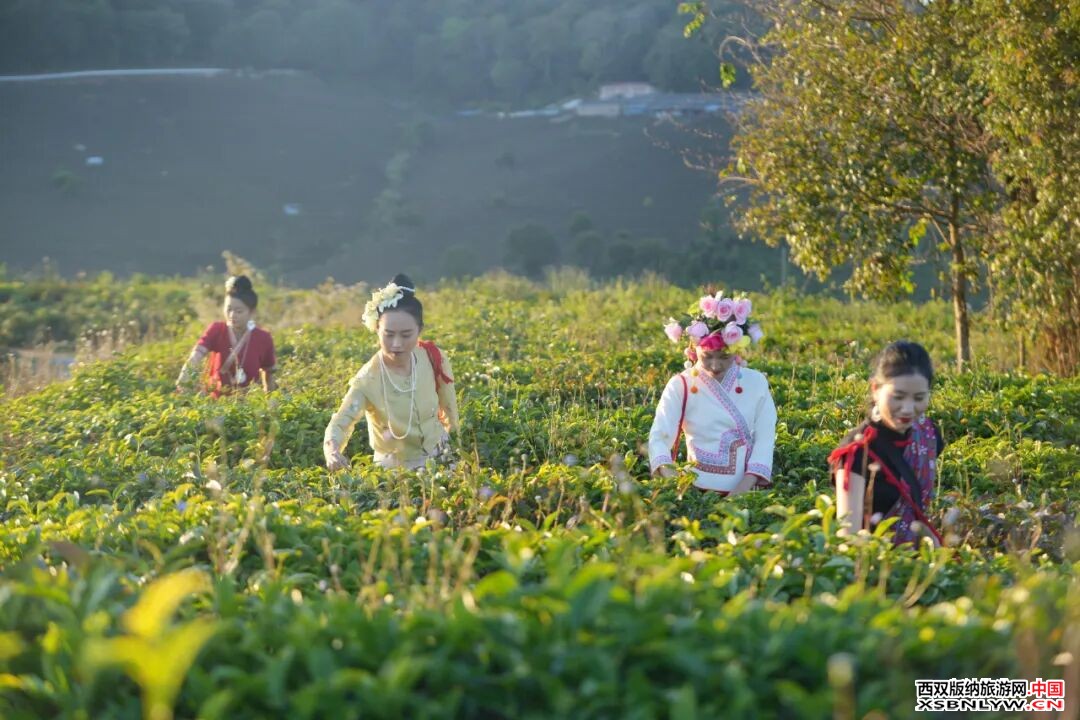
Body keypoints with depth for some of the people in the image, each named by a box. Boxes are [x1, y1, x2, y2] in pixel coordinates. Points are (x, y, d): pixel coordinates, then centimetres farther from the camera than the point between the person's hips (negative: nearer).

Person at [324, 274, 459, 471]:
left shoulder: (433, 359, -15)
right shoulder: (368, 379, -26)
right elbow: (340, 423, -34)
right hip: (395, 468, -3)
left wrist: (453, 439, 14)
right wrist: (331, 451, -55)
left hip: (439, 457, 3)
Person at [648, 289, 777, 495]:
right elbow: (659, 436, -8)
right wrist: (670, 476, -27)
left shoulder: (756, 383, 4)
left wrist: (744, 488, -12)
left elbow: (765, 437, 0)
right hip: (698, 490, -1)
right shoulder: (681, 386, -1)